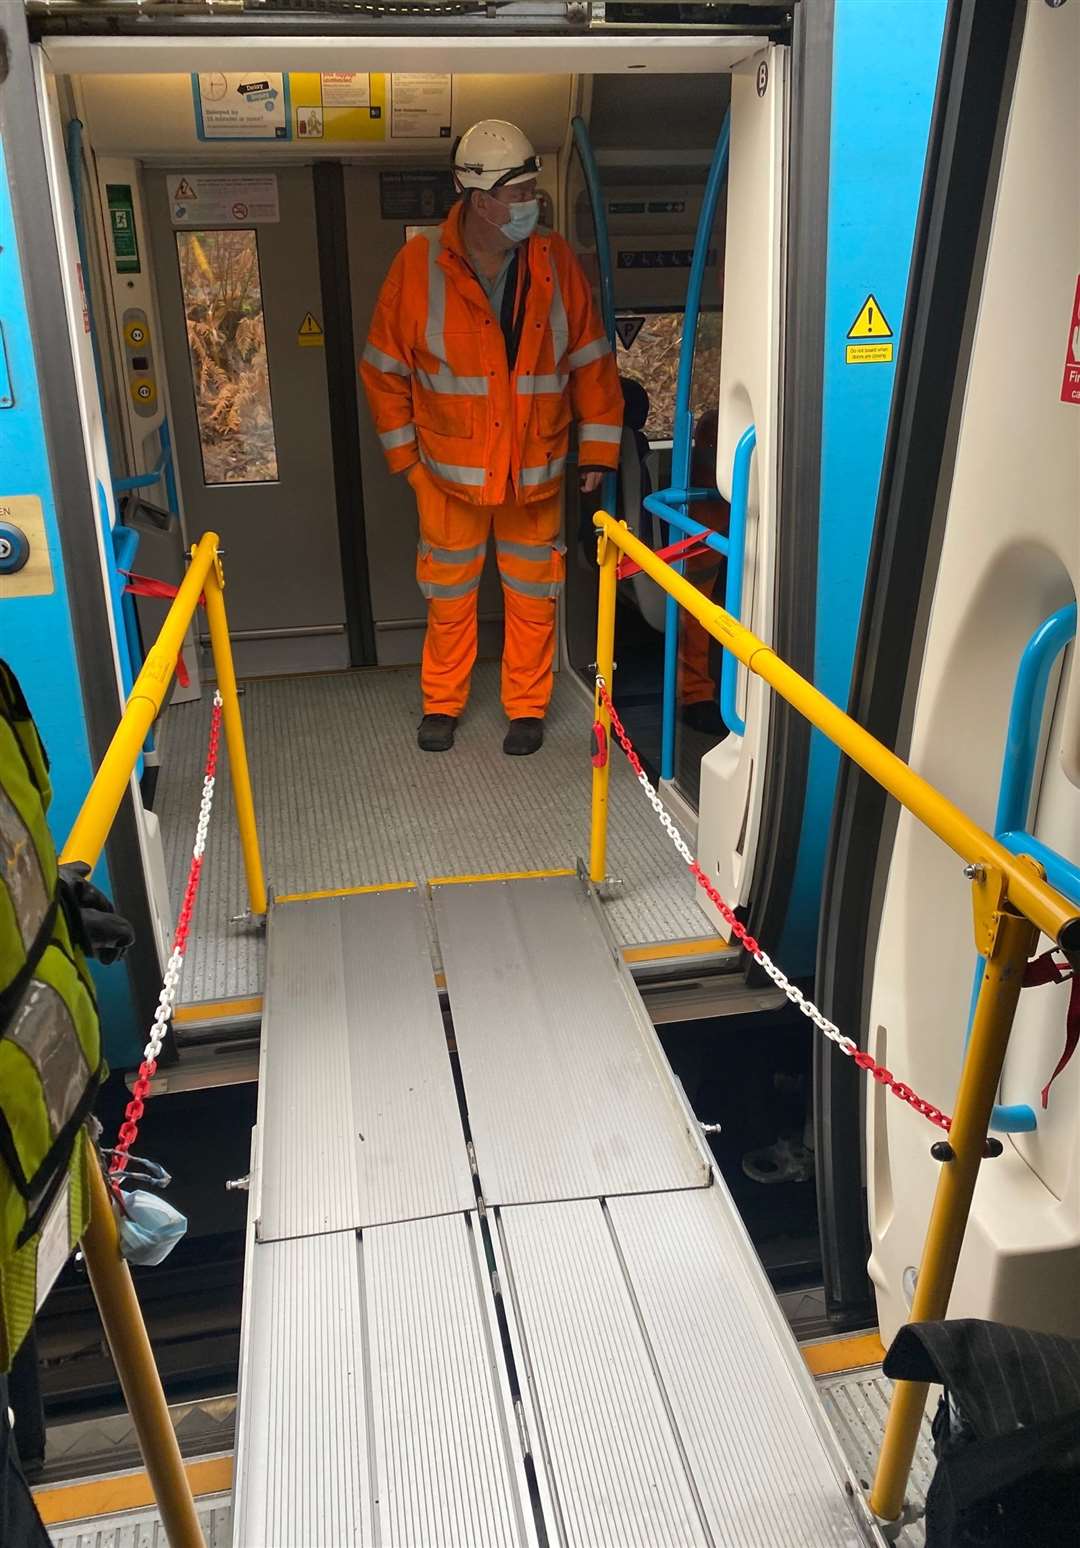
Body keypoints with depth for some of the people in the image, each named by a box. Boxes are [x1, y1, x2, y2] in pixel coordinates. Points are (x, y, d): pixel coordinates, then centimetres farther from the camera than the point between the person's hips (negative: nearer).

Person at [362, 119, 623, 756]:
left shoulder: (557, 263, -5)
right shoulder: (419, 264, -10)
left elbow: (591, 362, 2)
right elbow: (384, 369, -1)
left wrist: (598, 450, 0)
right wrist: (404, 453, 0)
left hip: (537, 470, 1)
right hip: (450, 470, -1)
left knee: (533, 595, 10)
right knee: (450, 595, 12)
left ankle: (528, 706, 28)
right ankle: (442, 703, 31)